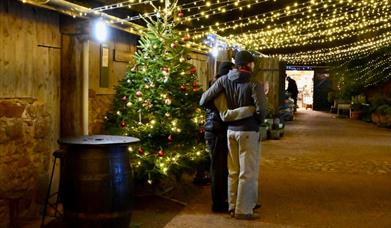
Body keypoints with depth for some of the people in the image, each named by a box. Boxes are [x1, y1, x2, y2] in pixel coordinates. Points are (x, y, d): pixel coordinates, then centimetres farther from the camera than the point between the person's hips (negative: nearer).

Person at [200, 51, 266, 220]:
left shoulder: (224, 80, 0)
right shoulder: (253, 83, -14)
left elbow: (204, 100, -2)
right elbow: (260, 110, -21)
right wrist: (259, 122, 1)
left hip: (231, 130, 6)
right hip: (248, 131, -5)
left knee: (233, 171, 15)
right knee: (248, 172, 4)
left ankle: (233, 206, 24)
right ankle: (243, 210, 9)